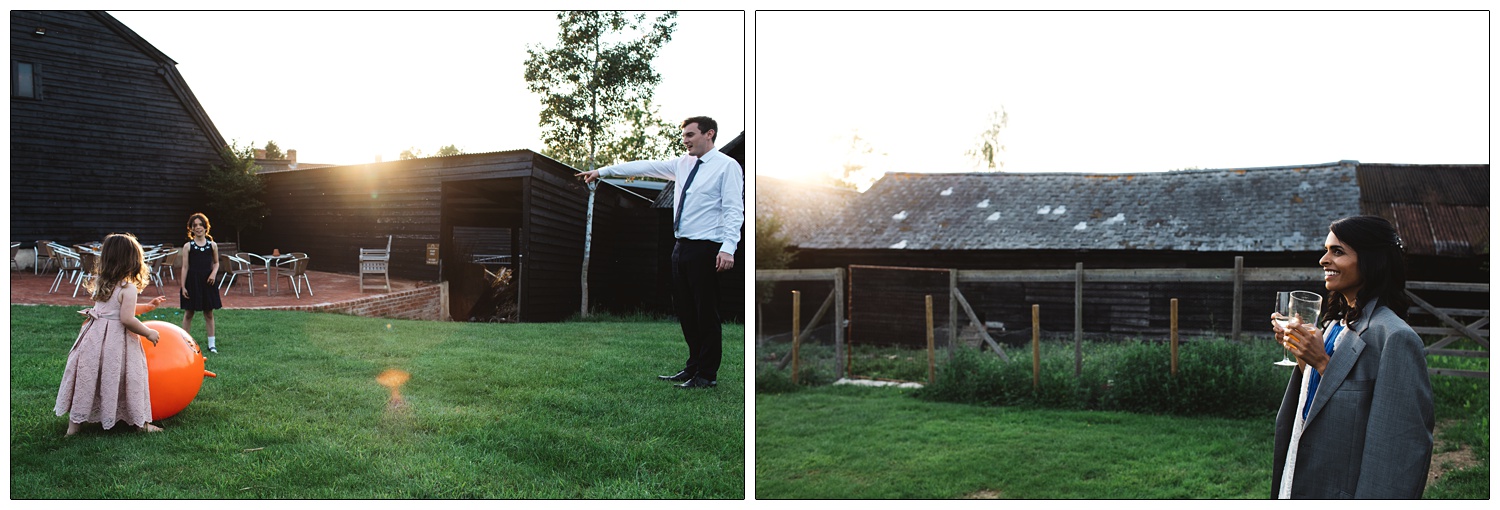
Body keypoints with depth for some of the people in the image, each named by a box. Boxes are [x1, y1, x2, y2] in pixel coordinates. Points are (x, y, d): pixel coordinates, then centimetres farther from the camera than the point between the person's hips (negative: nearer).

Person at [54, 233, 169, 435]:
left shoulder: (101, 283, 10)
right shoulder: (128, 289, -14)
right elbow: (126, 319, -21)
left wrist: (148, 306, 23)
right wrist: (148, 333, -9)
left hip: (95, 336, 7)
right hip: (116, 341, -7)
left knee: (86, 378, 12)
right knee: (131, 380, 4)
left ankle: (73, 425, 18)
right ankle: (141, 423, 12)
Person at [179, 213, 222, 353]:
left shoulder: (212, 245, 3)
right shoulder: (188, 246, -2)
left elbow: (216, 263, 14)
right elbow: (185, 267, -2)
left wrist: (214, 273, -7)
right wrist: (183, 286, -6)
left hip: (207, 282, 2)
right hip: (192, 281, -2)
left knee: (209, 313, 7)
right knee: (188, 313, 5)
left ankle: (211, 344, 14)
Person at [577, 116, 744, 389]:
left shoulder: (727, 166, -5)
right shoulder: (682, 164, 16)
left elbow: (734, 210, -13)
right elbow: (644, 167, 17)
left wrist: (728, 248, -23)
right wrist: (602, 171, 16)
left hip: (706, 250, -7)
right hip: (681, 246, 7)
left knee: (706, 313, -1)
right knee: (685, 311, 12)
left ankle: (707, 375, 8)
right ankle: (693, 367, 23)